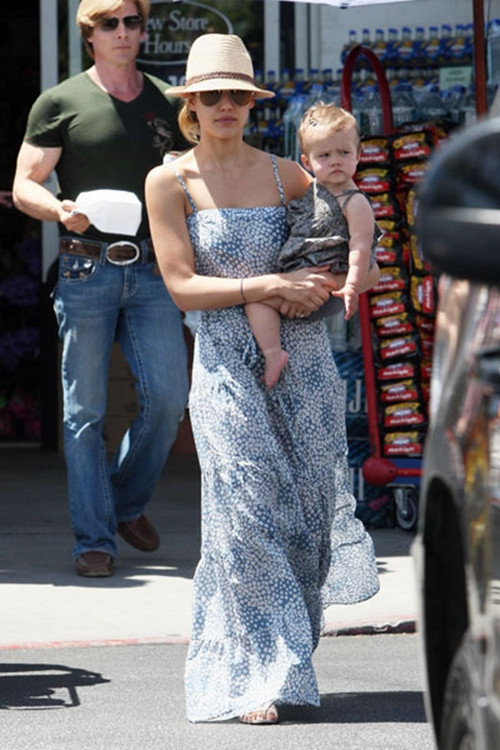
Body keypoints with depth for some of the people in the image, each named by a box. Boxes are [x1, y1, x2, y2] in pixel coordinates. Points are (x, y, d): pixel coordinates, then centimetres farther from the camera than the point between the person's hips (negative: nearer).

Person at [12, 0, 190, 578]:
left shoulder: (166, 104, 13)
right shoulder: (60, 103, 3)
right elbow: (24, 187, 1)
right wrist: (60, 210, -20)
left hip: (151, 269, 3)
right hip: (86, 269, -3)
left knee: (169, 395, -5)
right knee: (85, 409, -2)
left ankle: (128, 502, 19)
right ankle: (94, 538, 5)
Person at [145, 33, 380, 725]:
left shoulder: (284, 174, 7)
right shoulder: (169, 182, 0)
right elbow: (182, 285, -6)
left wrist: (319, 289, -4)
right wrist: (274, 285, -13)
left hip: (303, 356, 3)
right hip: (227, 363, -3)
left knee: (306, 509, 2)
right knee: (248, 511, -11)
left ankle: (285, 656, 20)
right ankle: (249, 677, -4)